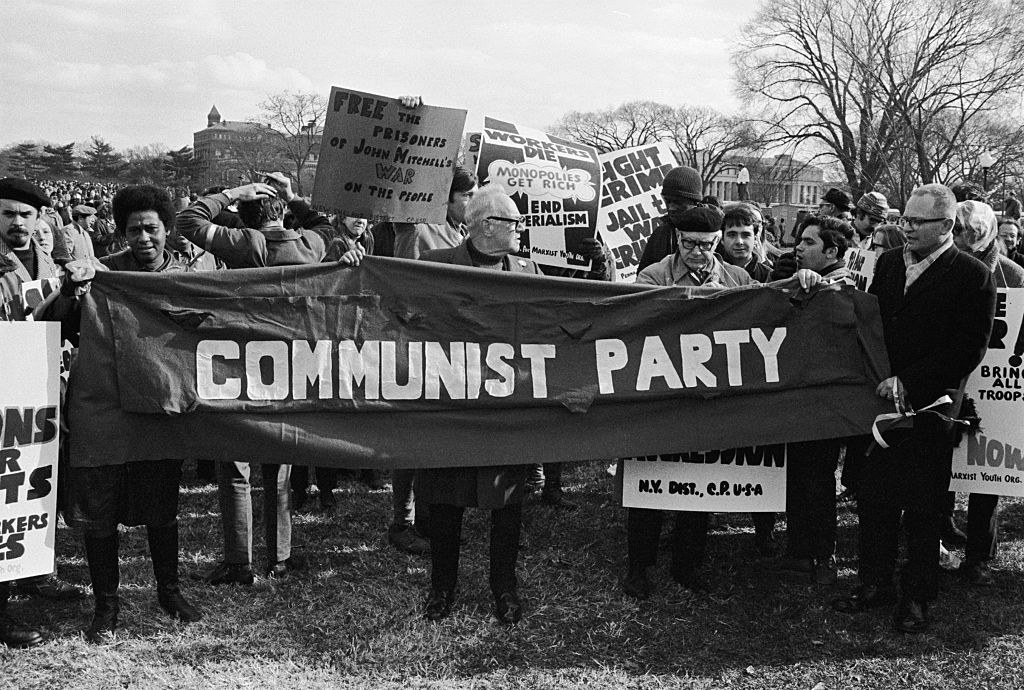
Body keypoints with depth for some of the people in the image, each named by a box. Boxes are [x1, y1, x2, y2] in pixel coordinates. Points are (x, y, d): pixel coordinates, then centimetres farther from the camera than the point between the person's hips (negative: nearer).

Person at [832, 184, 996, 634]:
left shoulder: (972, 276, -6)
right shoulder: (889, 262, 11)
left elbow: (970, 348, -12)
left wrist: (909, 383, -17)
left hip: (929, 406, -5)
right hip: (881, 399, 5)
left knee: (923, 507, 4)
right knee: (874, 498, 9)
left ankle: (917, 596, 17)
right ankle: (875, 583, 23)